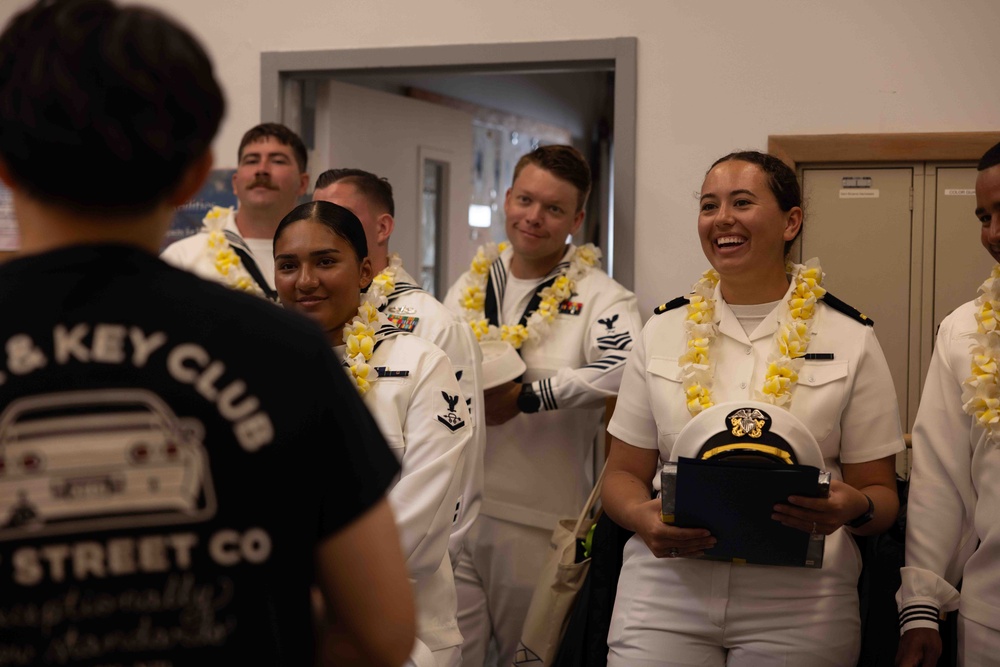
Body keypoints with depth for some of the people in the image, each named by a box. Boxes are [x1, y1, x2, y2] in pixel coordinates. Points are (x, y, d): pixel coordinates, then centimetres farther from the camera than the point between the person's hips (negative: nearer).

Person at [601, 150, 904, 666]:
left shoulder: (850, 339, 2)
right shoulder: (663, 331, 7)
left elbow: (880, 492, 4)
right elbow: (623, 475, 9)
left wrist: (855, 507, -19)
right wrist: (643, 519, -13)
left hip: (798, 605, -1)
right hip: (665, 594, 1)